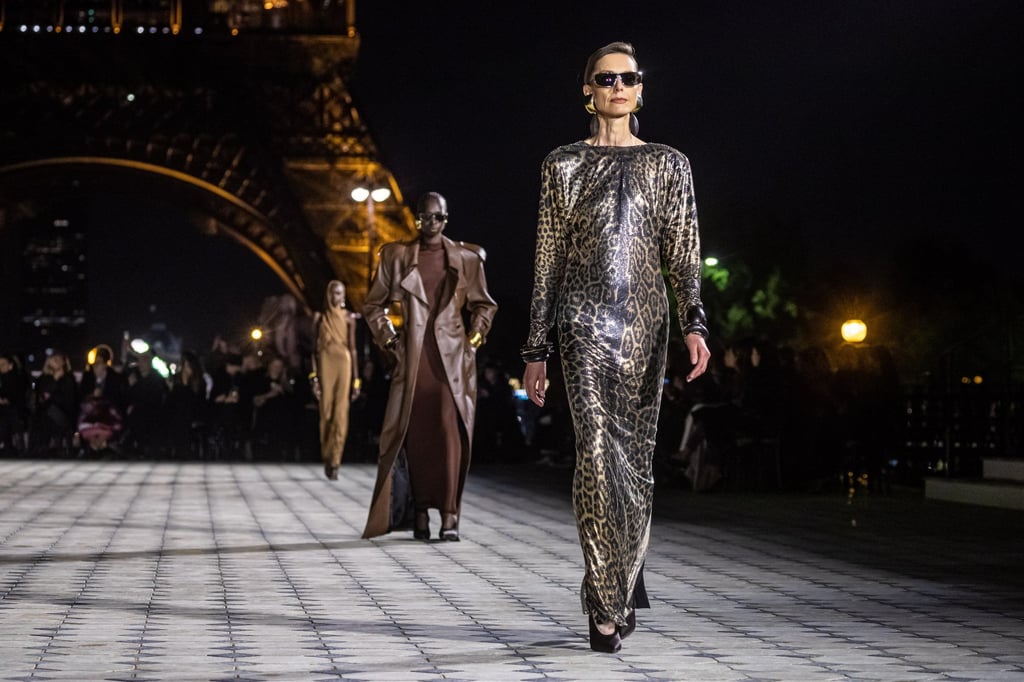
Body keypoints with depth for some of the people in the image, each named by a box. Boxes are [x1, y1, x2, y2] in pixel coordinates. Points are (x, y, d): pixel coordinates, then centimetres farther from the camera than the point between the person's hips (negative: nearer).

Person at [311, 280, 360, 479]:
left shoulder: (348, 317, 7)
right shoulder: (319, 317, 6)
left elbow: (353, 348, 7)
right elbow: (314, 348, 5)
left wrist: (356, 379, 4)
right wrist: (314, 377, -2)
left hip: (344, 365, 0)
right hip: (325, 364, 0)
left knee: (340, 413, -7)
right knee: (326, 412, 2)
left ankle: (334, 462, -6)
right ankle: (327, 457, 15)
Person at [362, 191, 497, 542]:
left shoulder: (467, 258, 7)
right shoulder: (396, 256, 8)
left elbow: (483, 304, 18)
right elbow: (373, 305, 15)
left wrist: (474, 336, 5)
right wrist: (388, 340, 5)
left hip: (453, 357, -1)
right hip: (413, 357, 1)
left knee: (451, 432, -12)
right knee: (415, 434, 2)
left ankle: (449, 515, -13)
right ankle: (421, 512, 12)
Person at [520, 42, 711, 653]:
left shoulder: (668, 164, 11)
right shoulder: (564, 165, 9)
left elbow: (683, 254, 5)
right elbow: (549, 259, 9)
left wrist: (695, 322, -11)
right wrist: (536, 347, 6)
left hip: (645, 323, 2)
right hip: (585, 322, -2)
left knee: (635, 459, 5)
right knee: (599, 452, -14)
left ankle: (618, 591, 21)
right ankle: (609, 608, -13)